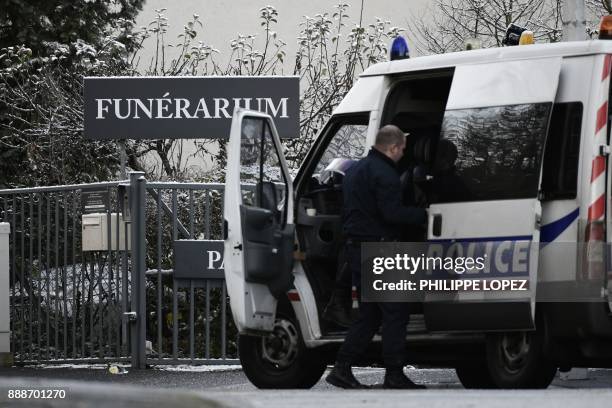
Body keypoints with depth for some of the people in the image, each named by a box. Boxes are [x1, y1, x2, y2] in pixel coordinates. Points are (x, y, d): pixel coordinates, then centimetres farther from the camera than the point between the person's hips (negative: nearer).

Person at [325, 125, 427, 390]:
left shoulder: (356, 169, 18)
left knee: (369, 314, 15)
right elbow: (392, 213, -23)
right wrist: (423, 215, -13)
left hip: (355, 248, 10)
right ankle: (394, 375, -6)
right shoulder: (384, 173, -14)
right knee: (395, 312, -4)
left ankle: (342, 369, 10)